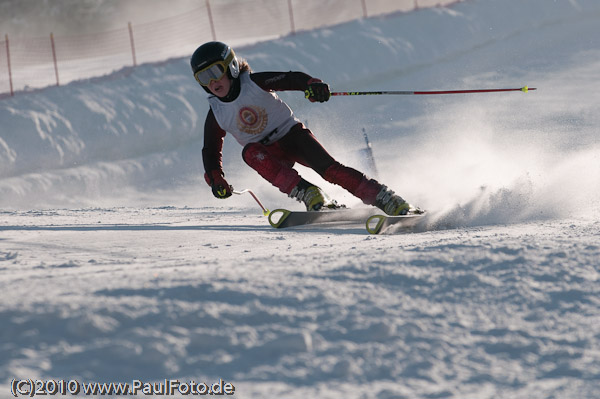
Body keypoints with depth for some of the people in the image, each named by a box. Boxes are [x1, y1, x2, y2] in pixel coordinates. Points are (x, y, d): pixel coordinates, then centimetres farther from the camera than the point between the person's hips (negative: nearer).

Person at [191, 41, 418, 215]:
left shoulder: (255, 83, -12)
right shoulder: (216, 114, -3)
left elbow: (291, 79, -19)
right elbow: (211, 151, 7)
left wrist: (312, 85, -41)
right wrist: (215, 178, -11)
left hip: (292, 133, -3)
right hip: (270, 154, 3)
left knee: (329, 169, -25)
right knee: (249, 152, -32)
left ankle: (388, 201, -24)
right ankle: (306, 193, -34)